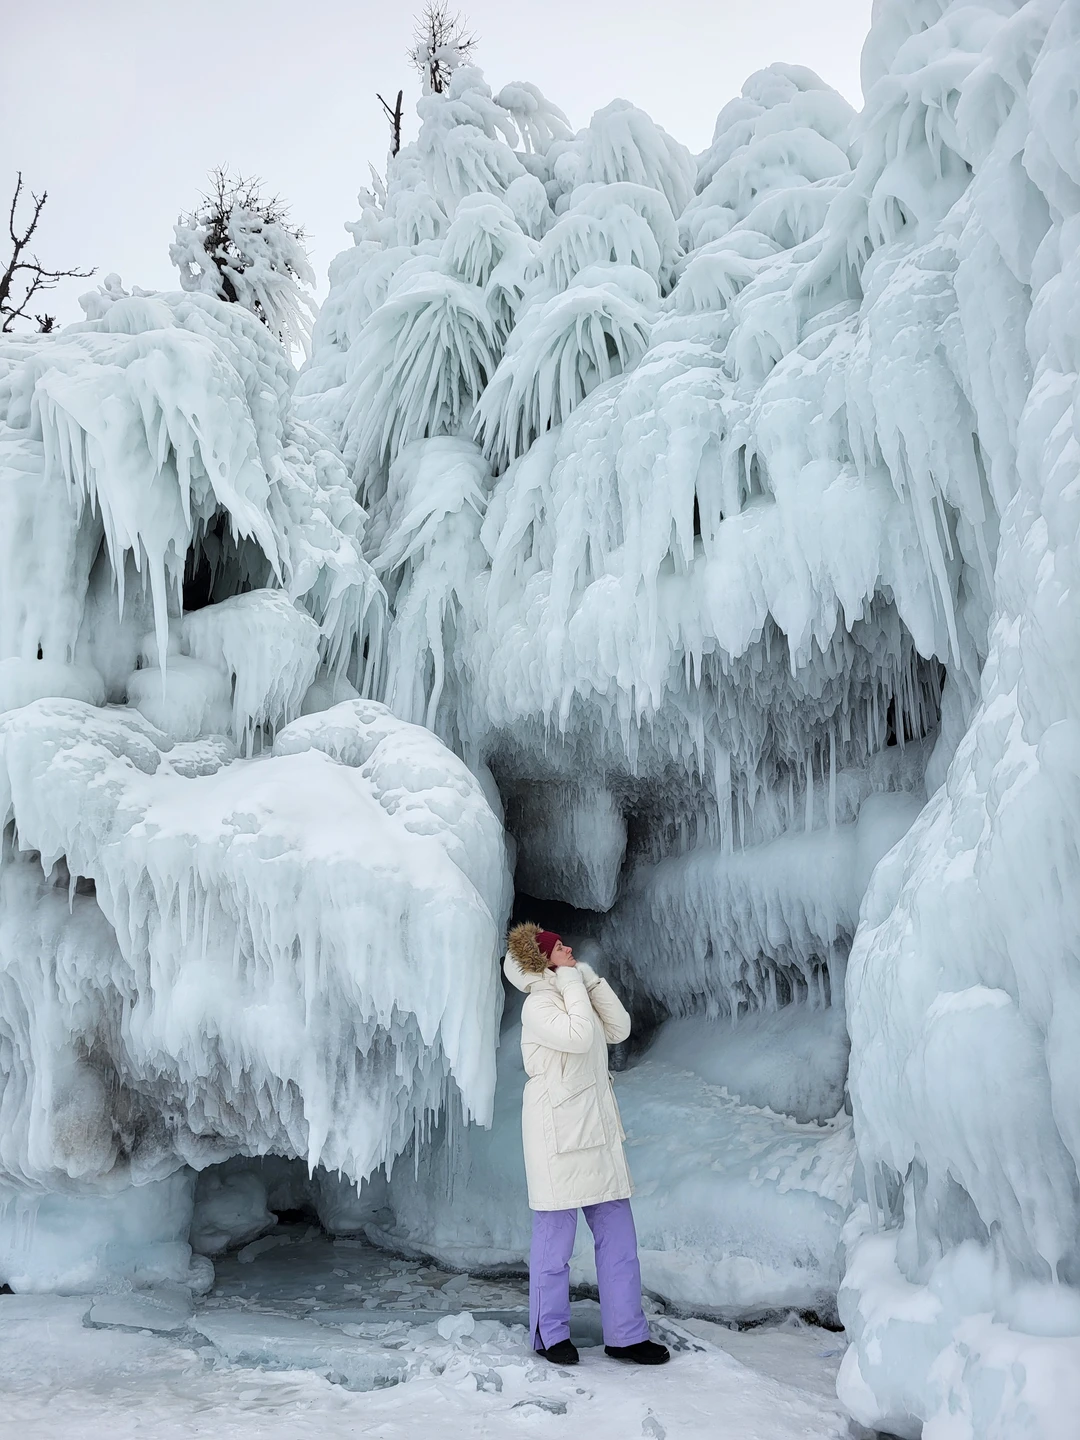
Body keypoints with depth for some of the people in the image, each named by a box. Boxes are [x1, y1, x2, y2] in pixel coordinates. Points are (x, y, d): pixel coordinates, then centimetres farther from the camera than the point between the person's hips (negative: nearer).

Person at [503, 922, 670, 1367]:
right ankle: (550, 1334, 19)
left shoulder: (573, 995, 17)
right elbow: (579, 1037, -26)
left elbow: (618, 1029, 10)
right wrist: (573, 981, -16)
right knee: (555, 1237, 3)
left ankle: (625, 1334, 16)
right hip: (556, 1130, -8)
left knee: (618, 1233, 8)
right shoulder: (538, 1004, -11)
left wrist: (591, 979, 4)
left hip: (597, 1129, 8)